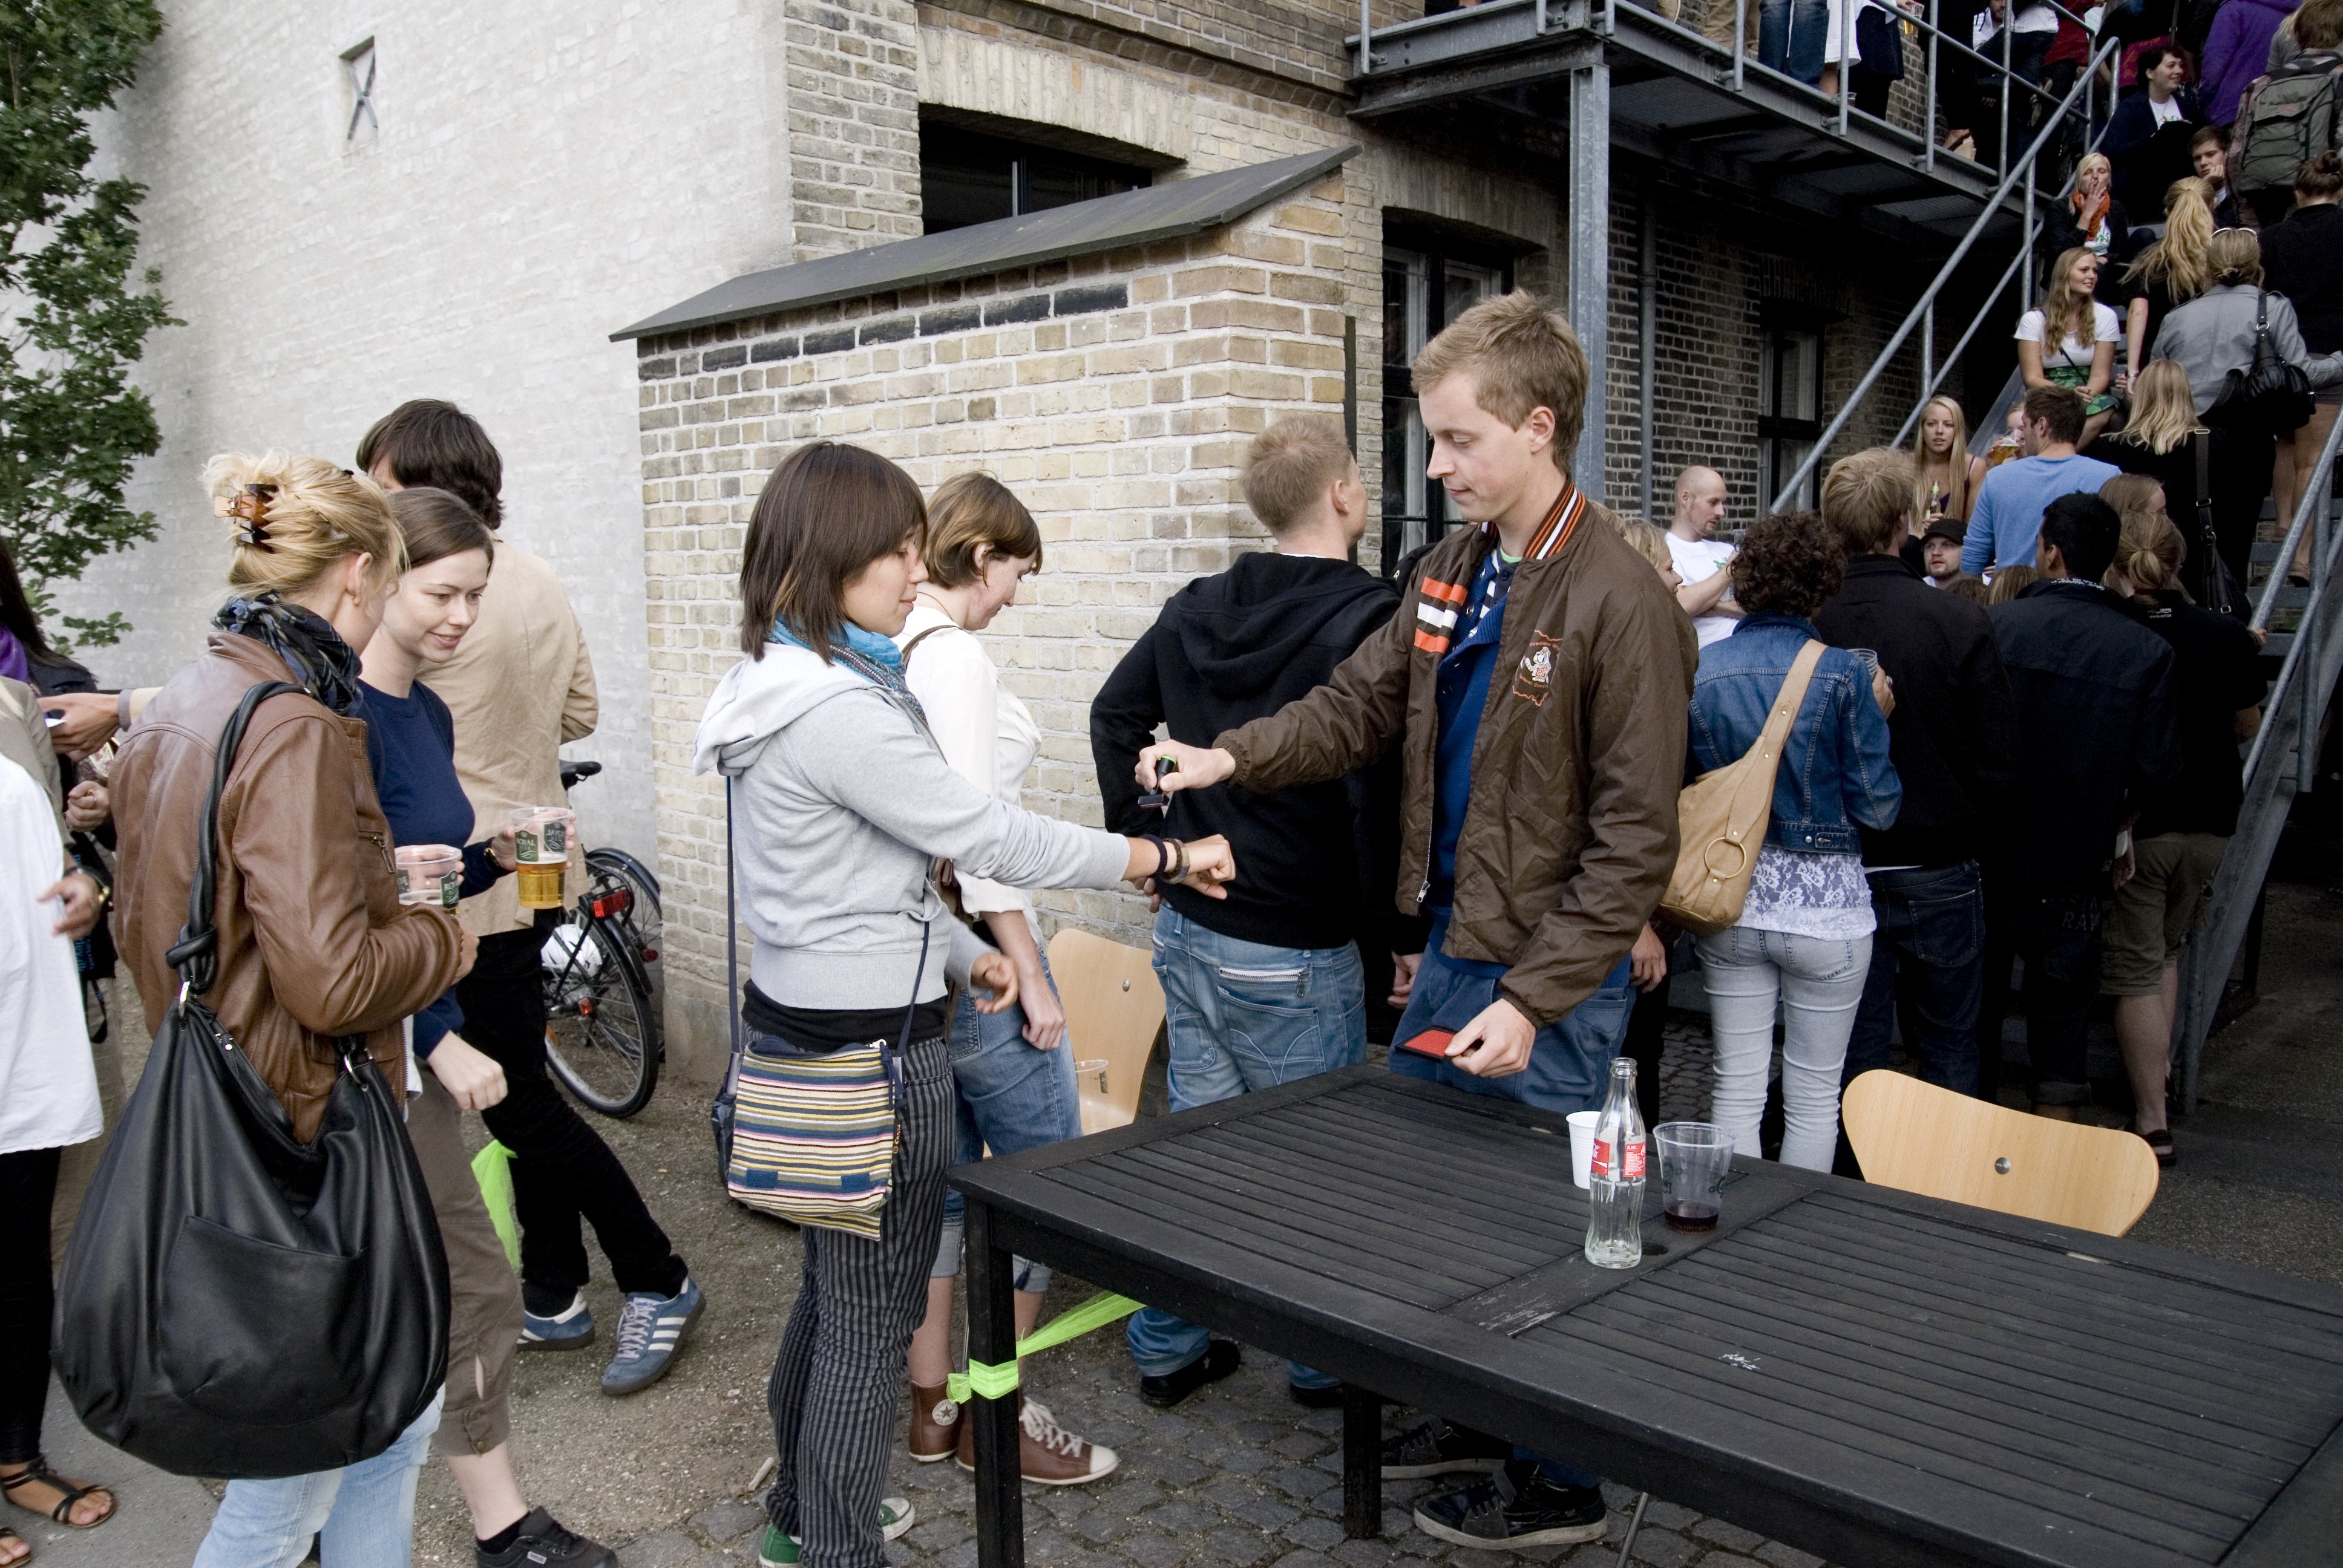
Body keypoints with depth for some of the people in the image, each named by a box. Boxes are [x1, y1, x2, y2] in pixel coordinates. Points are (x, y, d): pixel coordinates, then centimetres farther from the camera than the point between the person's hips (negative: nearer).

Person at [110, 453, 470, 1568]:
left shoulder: (177, 708, 9)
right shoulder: (292, 731, -21)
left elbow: (142, 925, 16)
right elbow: (331, 980, -26)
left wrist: (380, 893, 13)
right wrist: (442, 938, -7)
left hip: (216, 1124, 10)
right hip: (300, 1142, -10)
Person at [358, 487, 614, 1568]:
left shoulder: (429, 713, 9)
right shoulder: (340, 717, -19)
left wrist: (494, 856, -1)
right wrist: (440, 1039, -21)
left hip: (420, 1031, 9)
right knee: (471, 1286, 0)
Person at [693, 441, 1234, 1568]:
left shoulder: (784, 688, 9)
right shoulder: (840, 709, -23)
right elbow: (987, 839, -19)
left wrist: (962, 954, 12)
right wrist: (1167, 860, -10)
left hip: (799, 1023, 11)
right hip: (870, 1046, -11)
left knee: (834, 1284, 23)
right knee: (873, 1313, 4)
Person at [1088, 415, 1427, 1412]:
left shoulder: (1197, 609, 6)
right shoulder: (1365, 620, -17)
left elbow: (1114, 713, 15)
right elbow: (1374, 794, -23)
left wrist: (1144, 839, 19)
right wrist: (1401, 934, -13)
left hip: (1188, 929, 7)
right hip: (1295, 955, -7)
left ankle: (1168, 1348, 30)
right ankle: (1325, 1359, 26)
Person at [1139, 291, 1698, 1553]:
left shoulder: (1619, 602, -18)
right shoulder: (1450, 573, 6)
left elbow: (1631, 841, -18)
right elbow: (1359, 706, 10)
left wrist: (1533, 1000, -21)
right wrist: (1231, 758, -7)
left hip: (1548, 985, -7)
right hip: (1446, 952, 8)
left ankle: (1557, 1483, 29)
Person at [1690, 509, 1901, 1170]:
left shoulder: (1698, 670, -3)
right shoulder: (1842, 674, -11)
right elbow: (1878, 807, -7)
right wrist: (1875, 721, 6)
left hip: (1729, 896, 3)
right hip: (1824, 902, -2)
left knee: (1737, 1085, 10)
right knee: (1814, 1094, 10)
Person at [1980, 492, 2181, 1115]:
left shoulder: (1995, 624, -12)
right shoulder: (2147, 651, -9)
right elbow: (2157, 770, -8)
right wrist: (2109, 824, 11)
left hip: (1986, 854, 0)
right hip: (2075, 869, 0)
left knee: (1976, 1002, 14)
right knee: (2060, 1016, 12)